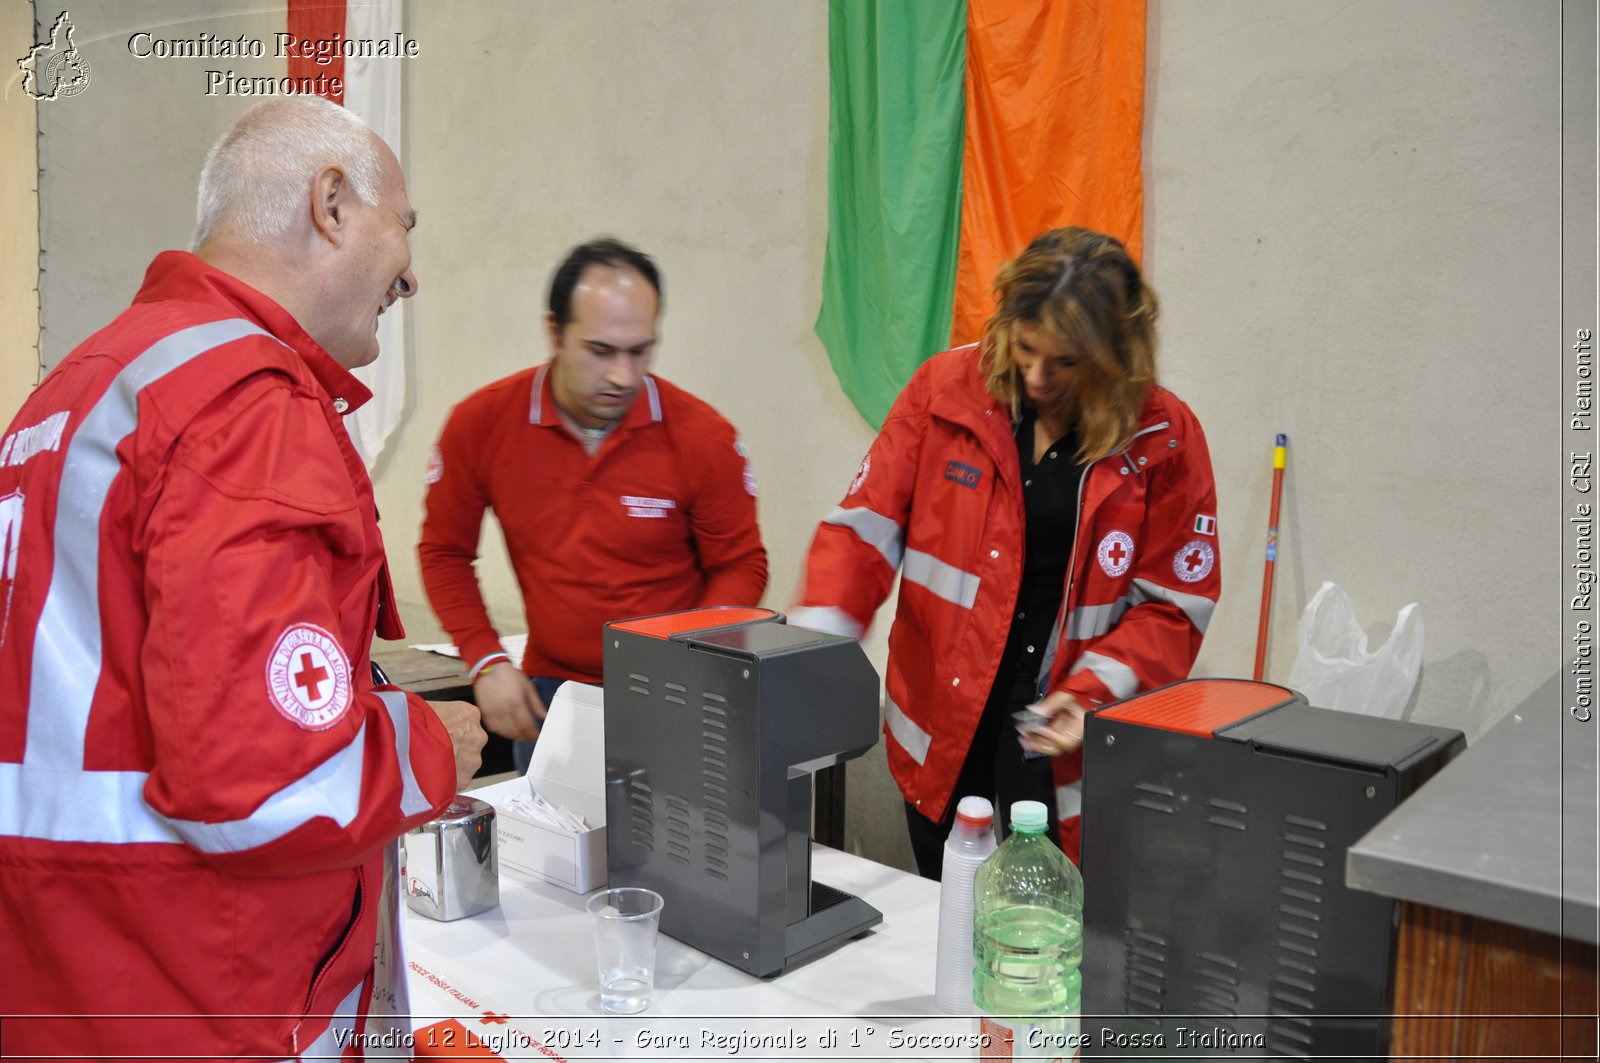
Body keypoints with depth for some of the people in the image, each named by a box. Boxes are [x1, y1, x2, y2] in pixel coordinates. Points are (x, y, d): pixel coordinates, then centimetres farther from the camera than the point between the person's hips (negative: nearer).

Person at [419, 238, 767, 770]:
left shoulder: (703, 436, -13)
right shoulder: (481, 422, -8)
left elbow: (740, 566, -3)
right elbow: (445, 551, 4)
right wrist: (486, 661, -6)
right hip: (550, 691, 2)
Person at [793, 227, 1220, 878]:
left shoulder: (1163, 438, -6)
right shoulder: (945, 389, -4)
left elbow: (1173, 605, -2)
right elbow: (865, 528, -4)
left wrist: (1094, 695, -16)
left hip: (1066, 739, -1)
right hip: (941, 733, 2)